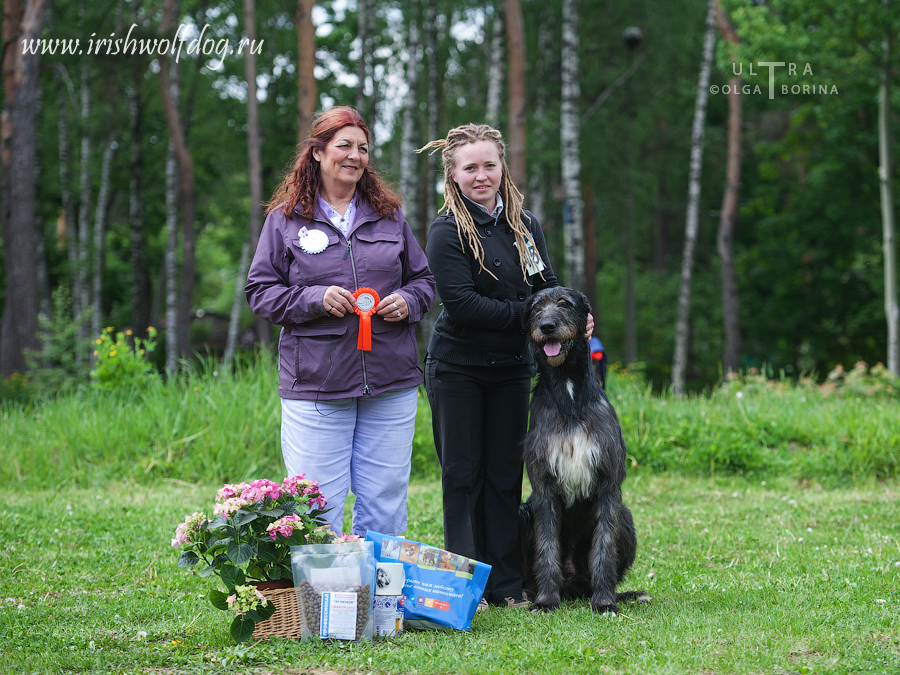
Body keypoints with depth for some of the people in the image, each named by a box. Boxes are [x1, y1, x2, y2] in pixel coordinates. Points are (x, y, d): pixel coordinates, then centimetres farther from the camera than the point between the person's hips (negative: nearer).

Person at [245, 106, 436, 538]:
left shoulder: (389, 216, 13)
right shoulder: (285, 219, 4)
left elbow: (423, 278, 20)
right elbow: (260, 292, 3)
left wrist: (408, 301, -2)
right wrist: (315, 298, -13)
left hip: (391, 382, 3)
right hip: (315, 386, -3)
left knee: (385, 507, 6)